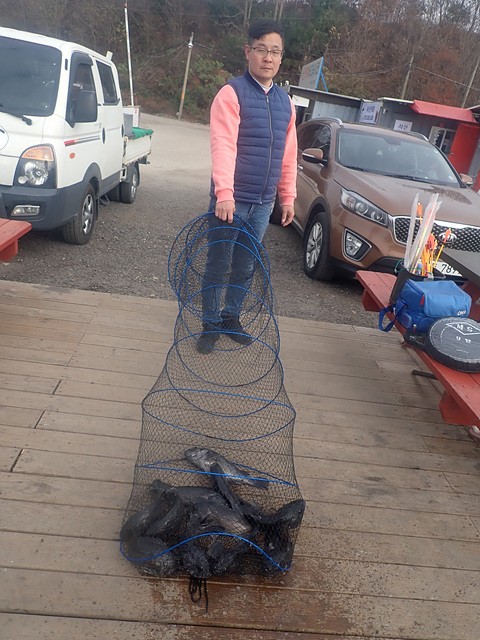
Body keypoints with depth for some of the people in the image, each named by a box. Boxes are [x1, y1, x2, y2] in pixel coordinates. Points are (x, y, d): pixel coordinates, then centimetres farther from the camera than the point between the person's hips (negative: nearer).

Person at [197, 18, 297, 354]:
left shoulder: (285, 101, 13)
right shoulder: (231, 93, -7)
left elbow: (289, 154, 15)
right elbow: (223, 146, -19)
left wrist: (288, 196, 12)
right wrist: (224, 194, -30)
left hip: (263, 204, 6)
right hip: (232, 200, -5)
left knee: (246, 268, 13)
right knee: (219, 266, 3)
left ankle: (232, 318, 29)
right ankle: (211, 325, 17)